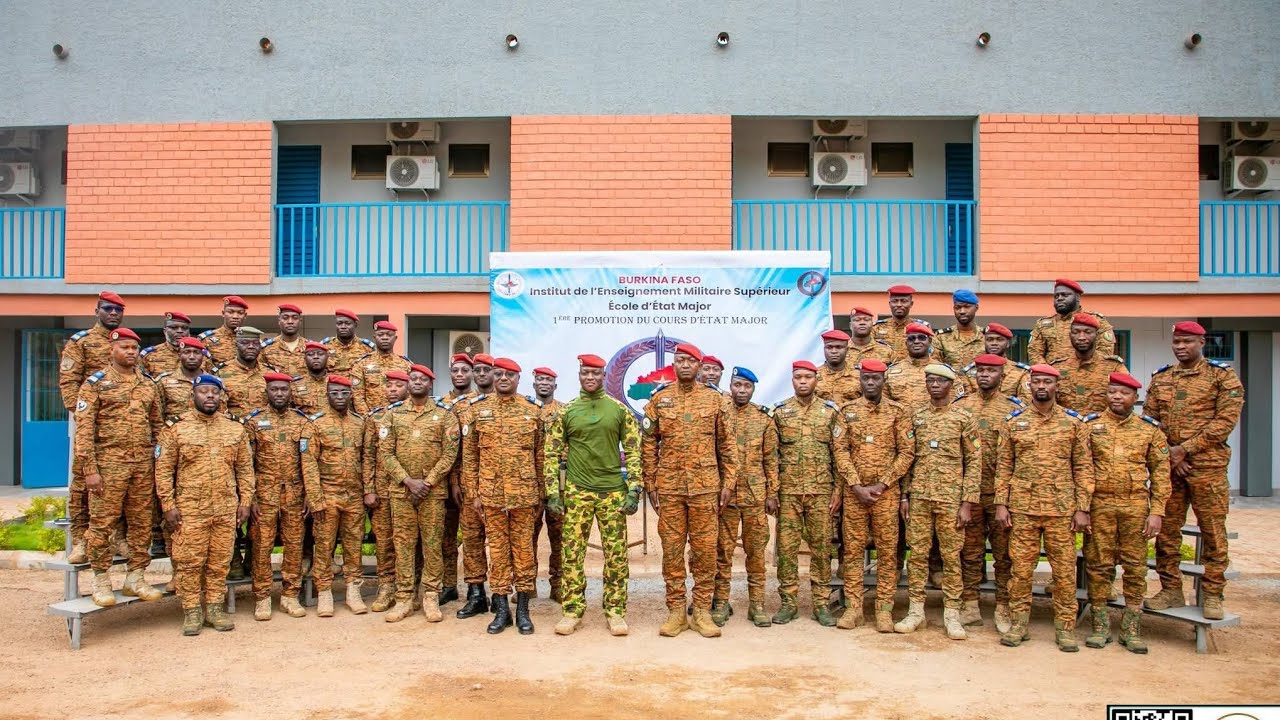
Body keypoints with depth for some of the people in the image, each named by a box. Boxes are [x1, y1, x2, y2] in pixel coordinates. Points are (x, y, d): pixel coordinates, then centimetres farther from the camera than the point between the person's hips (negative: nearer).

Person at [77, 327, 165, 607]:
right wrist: (90, 469, -13)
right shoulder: (96, 383, -1)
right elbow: (84, 428, -6)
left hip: (144, 464, 5)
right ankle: (101, 581, 11)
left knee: (141, 523, 8)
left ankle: (135, 578, 18)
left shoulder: (148, 385, 13)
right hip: (109, 463, -4)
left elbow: (157, 425, 17)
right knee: (102, 523, 0)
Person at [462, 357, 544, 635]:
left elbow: (540, 455, 7)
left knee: (523, 549, 5)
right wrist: (473, 494, 0)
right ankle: (501, 609, 16)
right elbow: (469, 455, 5)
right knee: (497, 549, 6)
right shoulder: (478, 409, 4)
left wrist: (541, 493, 4)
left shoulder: (533, 410, 4)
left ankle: (523, 610, 15)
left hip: (524, 493, 0)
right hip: (491, 492, 0)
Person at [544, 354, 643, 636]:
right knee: (572, 553, 3)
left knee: (616, 555, 3)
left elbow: (633, 451, 3)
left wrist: (633, 490, -5)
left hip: (613, 491, 0)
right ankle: (572, 611, 14)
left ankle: (615, 612, 14)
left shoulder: (620, 411, 4)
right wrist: (553, 494, -3)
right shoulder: (564, 412, 3)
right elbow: (552, 454, 4)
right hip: (576, 492, 0)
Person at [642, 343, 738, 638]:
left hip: (705, 486, 0)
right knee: (671, 548, 5)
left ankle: (702, 611, 13)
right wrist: (650, 484, 2)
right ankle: (675, 611, 14)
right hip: (669, 486, 0)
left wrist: (729, 482, 2)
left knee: (705, 548, 3)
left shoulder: (714, 399, 6)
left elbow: (727, 444, 7)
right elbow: (649, 444, 6)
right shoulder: (659, 400, 5)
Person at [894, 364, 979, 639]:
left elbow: (974, 462, -2)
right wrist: (905, 495, 5)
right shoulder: (917, 417, 9)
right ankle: (916, 611, 14)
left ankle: (951, 614, 13)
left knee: (951, 556, 3)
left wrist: (968, 503, -7)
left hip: (950, 498, -3)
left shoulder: (963, 417, 0)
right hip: (919, 497, 3)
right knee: (917, 554, 5)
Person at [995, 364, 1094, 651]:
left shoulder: (1073, 421, 3)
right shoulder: (1014, 421, 5)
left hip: (1062, 509, -1)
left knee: (1064, 569, 5)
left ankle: (1065, 626, 17)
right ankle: (1019, 622, 17)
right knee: (1021, 567, 6)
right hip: (1022, 507, 1)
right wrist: (1001, 504, -1)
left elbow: (1084, 467, 2)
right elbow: (1003, 466, 5)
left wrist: (1082, 508, -4)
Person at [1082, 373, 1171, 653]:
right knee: (1098, 566, 4)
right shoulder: (1091, 426, 5)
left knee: (1135, 567, 4)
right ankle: (1100, 626, 15)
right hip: (1099, 506, 0)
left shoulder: (1150, 430, 7)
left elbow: (1160, 473, 5)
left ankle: (1131, 629, 15)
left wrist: (1157, 512, -2)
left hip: (1136, 507, 1)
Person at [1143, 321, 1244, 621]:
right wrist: (1167, 453, -5)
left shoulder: (1222, 375, 0)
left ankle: (1212, 595, 11)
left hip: (1207, 465, -4)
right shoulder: (1160, 378, 12)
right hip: (1166, 464, 4)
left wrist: (1185, 449, -13)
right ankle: (1171, 590, 17)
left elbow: (1226, 420, -9)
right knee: (1166, 530, 7)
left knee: (1212, 531, 1)